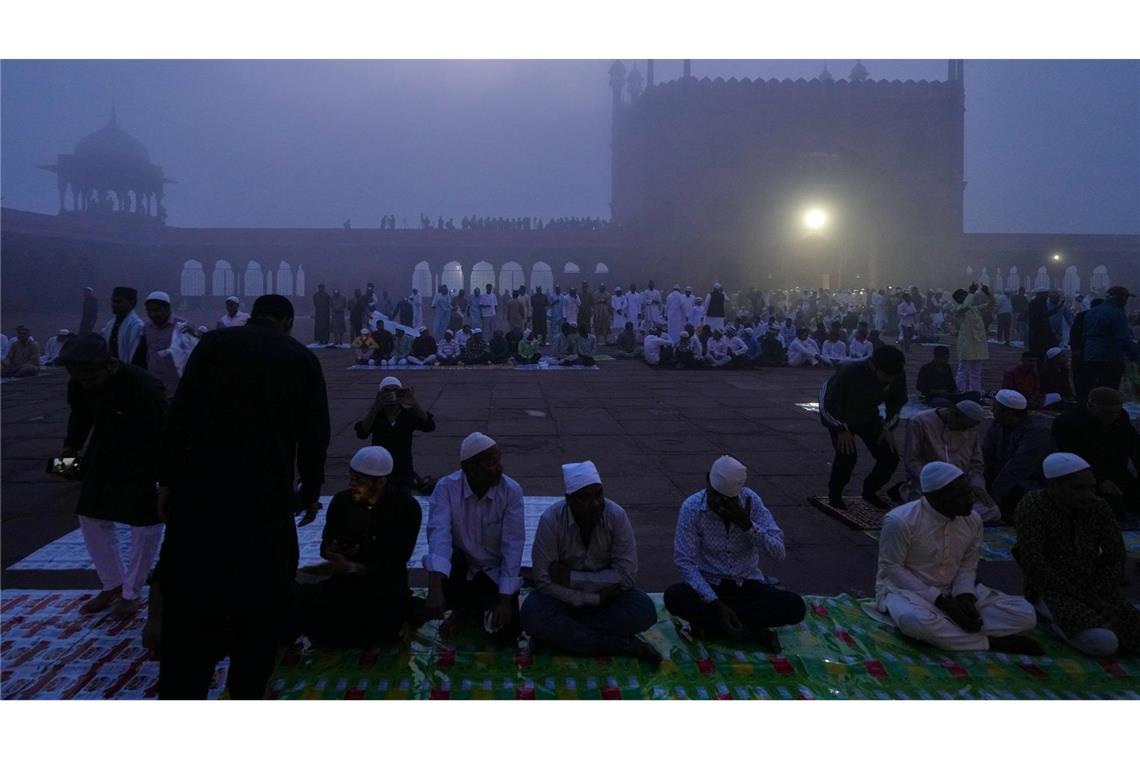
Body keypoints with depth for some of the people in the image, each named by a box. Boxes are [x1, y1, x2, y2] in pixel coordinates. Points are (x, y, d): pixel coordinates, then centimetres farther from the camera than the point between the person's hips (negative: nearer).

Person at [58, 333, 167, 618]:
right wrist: (72, 445, -2)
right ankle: (112, 585, 26)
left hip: (143, 462, -6)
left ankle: (132, 593, 18)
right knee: (91, 517, 9)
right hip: (104, 453, 6)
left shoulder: (143, 387, -32)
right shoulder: (79, 383, -13)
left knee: (145, 524, -1)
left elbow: (161, 434, -24)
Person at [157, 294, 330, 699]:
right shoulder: (303, 357, 7)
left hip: (202, 488, 0)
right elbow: (315, 433, 6)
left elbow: (181, 414, -2)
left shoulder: (214, 342, 5)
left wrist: (169, 479, 4)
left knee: (191, 597, 8)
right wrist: (310, 491, 17)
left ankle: (180, 693, 10)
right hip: (269, 494, 0)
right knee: (261, 599, 13)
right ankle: (247, 691, 21)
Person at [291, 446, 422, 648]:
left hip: (386, 583, -1)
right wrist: (337, 553, -14)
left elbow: (396, 562, -12)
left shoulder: (407, 507, -8)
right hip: (346, 582, 2)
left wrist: (352, 567, -25)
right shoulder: (342, 501, 0)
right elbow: (325, 546, 11)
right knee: (299, 599, -26)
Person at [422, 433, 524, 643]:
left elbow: (512, 545, -19)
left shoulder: (511, 491, -19)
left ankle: (480, 607, 22)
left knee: (506, 635, -14)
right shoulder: (446, 487, -21)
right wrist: (435, 590, -46)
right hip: (460, 563, 0)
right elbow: (439, 534, -33)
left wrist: (505, 599, -24)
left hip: (494, 571, 0)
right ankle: (464, 607, 1)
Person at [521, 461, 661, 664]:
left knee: (644, 610, -26)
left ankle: (562, 634, -18)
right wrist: (593, 599, -25)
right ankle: (624, 645, -24)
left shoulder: (617, 516, -18)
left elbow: (627, 575, -19)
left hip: (607, 593, 1)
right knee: (533, 615, -31)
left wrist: (572, 578, -23)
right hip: (564, 595, -1)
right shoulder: (551, 520, -22)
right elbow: (544, 581, -20)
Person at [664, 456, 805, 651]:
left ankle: (710, 623, -18)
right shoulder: (691, 508, -16)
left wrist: (748, 525, -28)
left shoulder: (751, 500, -11)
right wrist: (716, 603, -28)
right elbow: (685, 562, -19)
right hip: (710, 585, -1)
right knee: (674, 597, -32)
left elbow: (779, 554, -13)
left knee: (795, 606, -24)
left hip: (748, 585, 2)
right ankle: (752, 632, -22)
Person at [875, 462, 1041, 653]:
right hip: (905, 589, -5)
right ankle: (991, 642, -20)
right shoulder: (900, 521, -21)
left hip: (952, 590, 6)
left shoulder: (973, 520, -3)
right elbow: (891, 568, -16)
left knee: (1025, 614, -11)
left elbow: (968, 565, 7)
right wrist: (939, 600, -22)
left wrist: (965, 595, -15)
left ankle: (940, 628, -21)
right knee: (916, 621, -42)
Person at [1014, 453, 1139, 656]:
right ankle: (1056, 619, -1)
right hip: (1052, 590, -6)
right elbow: (1033, 565, -20)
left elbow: (1116, 556, 6)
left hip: (1093, 588, 6)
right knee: (1103, 642, -29)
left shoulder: (1098, 507, 0)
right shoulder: (1033, 507, -16)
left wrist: (1097, 594, -10)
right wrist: (1084, 598, -20)